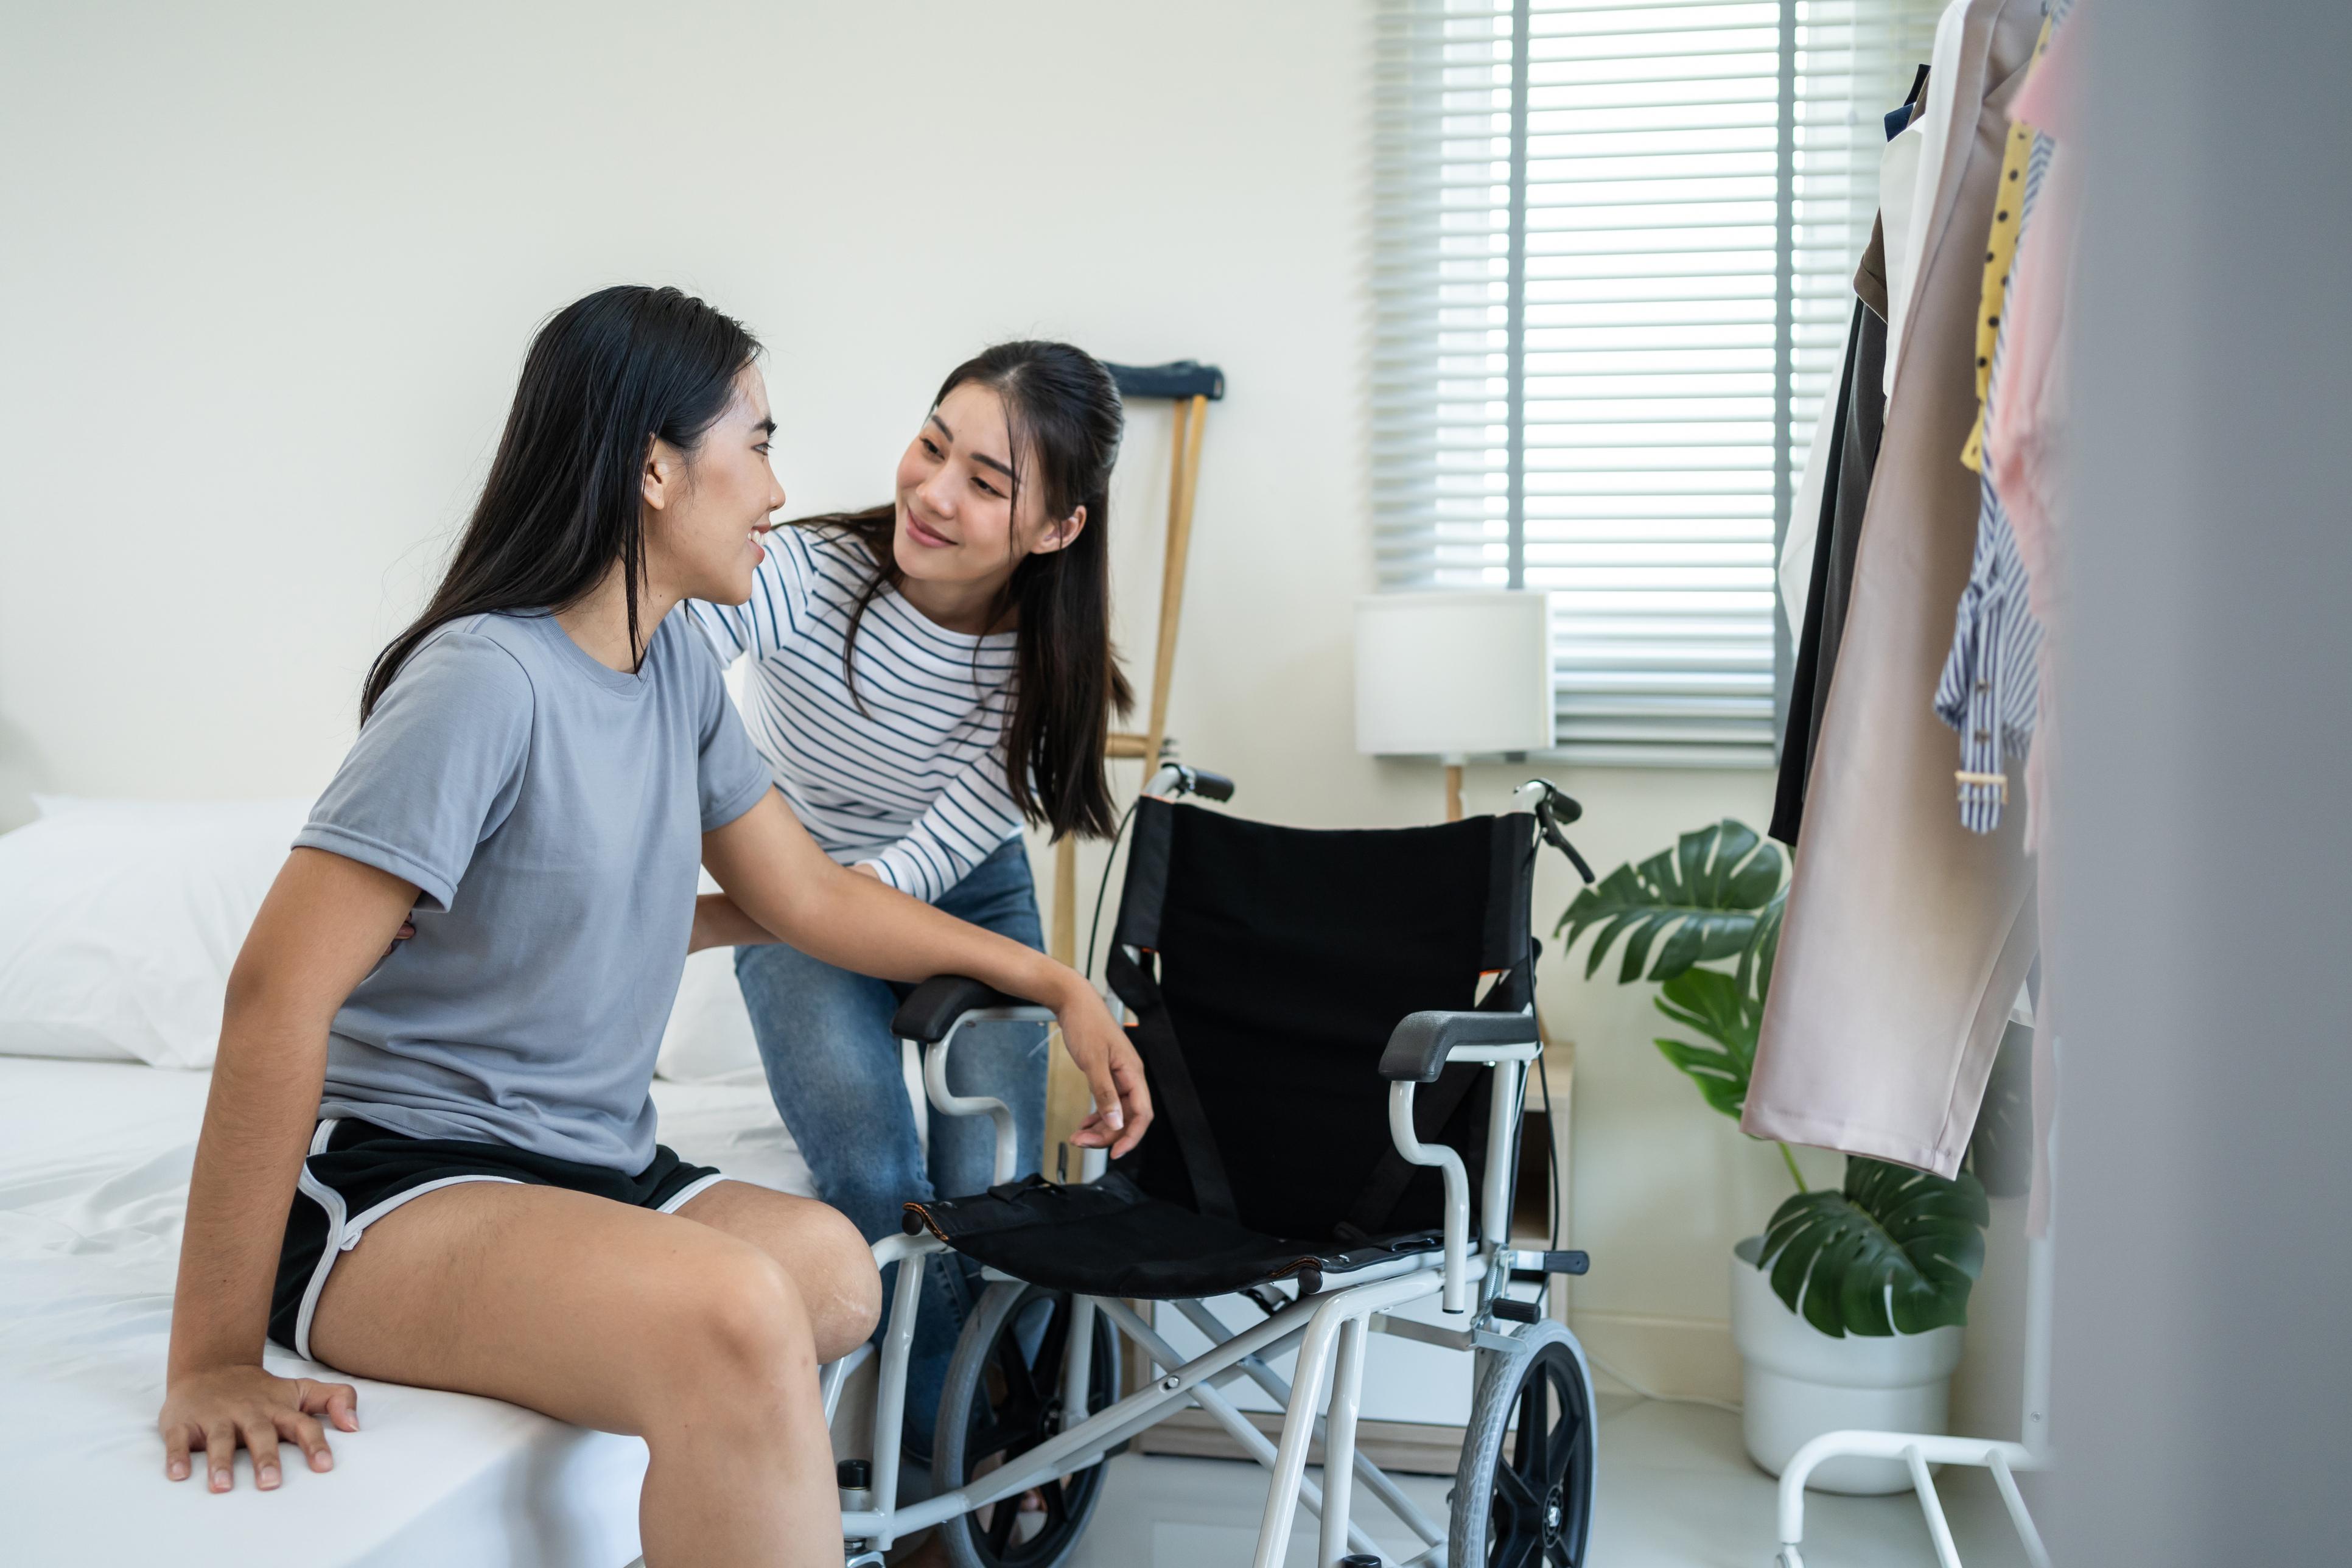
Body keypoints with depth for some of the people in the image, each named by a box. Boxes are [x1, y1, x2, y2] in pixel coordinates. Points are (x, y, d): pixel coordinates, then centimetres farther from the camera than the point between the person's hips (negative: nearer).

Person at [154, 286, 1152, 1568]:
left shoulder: (676, 660, 6)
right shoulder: (488, 680, -20)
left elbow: (806, 895, 15)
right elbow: (277, 992, -24)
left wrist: (1054, 981, 13)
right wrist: (213, 1362, -22)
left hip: (586, 1172, 8)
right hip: (394, 1181, -8)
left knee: (837, 1271, -18)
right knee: (738, 1314, -32)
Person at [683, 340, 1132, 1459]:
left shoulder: (1049, 662, -21)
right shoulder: (802, 574, -28)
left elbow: (925, 865, -26)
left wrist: (696, 926, -39)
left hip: (971, 900, 2)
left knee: (987, 1188, -13)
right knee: (873, 1175, -22)